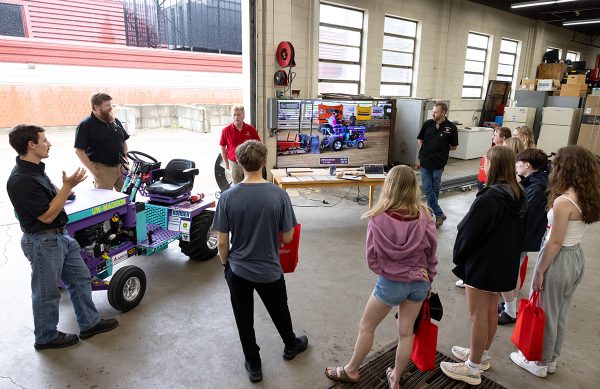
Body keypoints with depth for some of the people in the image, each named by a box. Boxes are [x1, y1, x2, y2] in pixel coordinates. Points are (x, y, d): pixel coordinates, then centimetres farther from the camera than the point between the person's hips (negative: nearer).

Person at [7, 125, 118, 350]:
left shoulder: (36, 169, 5)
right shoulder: (21, 181, -25)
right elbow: (47, 215, -24)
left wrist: (65, 189, 8)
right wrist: (67, 186, -26)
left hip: (61, 236, 9)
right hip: (42, 242, -9)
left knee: (80, 279, 17)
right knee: (47, 293, 9)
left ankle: (89, 323, 31)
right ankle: (46, 338, 30)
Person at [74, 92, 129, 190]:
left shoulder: (115, 121, 11)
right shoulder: (85, 125, -7)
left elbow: (124, 141, 20)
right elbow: (79, 150, -11)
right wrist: (93, 170, -15)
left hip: (121, 167, 6)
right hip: (103, 169, -5)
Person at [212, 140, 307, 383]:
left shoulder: (228, 197, -17)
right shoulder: (279, 194, -17)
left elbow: (222, 241, -10)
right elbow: (288, 237, -10)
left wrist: (225, 263, 9)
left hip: (238, 270, 0)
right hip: (269, 270, 1)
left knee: (244, 319, 19)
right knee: (279, 310, 26)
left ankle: (253, 365, 37)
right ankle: (291, 346, 52)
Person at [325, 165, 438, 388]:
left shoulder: (379, 219, -22)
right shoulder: (424, 216, -12)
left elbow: (372, 259, -15)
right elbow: (431, 253, -1)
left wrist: (387, 270, -1)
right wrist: (428, 280, 13)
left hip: (391, 283, -3)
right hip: (419, 282, 4)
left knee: (366, 327, 18)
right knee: (406, 332, 20)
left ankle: (351, 371, 38)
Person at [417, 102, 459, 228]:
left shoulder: (451, 127, -8)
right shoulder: (427, 124, -1)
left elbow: (454, 146, 2)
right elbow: (420, 139, 14)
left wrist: (441, 149, 0)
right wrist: (426, 151, 5)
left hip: (438, 163, -2)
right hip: (425, 161, 2)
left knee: (435, 189, 10)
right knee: (427, 189, 0)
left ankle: (430, 210, 23)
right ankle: (439, 214, 10)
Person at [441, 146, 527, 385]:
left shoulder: (489, 198, -26)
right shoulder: (518, 196, 1)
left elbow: (468, 232, -20)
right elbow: (519, 232, 10)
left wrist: (458, 255, -3)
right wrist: (508, 254, 19)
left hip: (482, 265, -9)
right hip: (505, 264, 9)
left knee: (478, 315, 5)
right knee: (491, 310, 22)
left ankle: (473, 369, 21)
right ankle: (482, 355, 41)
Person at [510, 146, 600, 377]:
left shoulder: (563, 201, -25)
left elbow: (555, 243, -21)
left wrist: (540, 271, -13)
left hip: (559, 260, -8)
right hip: (577, 258, 8)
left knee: (544, 313, 10)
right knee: (560, 313, 22)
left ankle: (539, 363, 28)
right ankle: (551, 359, 40)